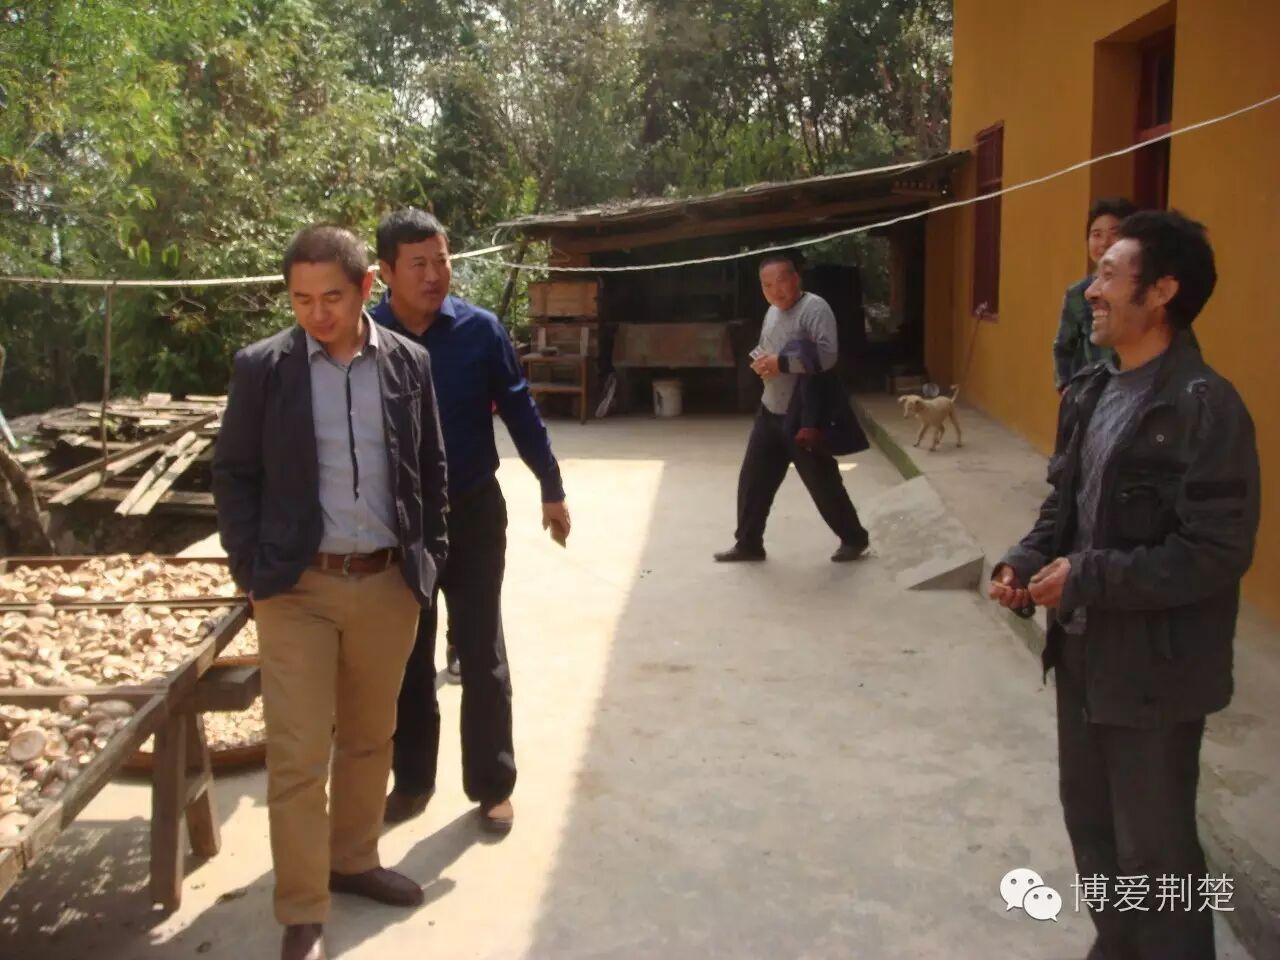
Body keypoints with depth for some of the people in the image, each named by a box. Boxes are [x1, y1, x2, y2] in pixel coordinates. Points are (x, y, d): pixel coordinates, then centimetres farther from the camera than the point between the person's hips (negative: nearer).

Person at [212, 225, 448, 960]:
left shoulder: (409, 362, 1)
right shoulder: (263, 366, -4)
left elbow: (431, 469, 8)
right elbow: (234, 474, 1)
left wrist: (429, 561, 5)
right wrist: (251, 571, -5)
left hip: (389, 583, 3)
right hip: (297, 586, -2)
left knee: (370, 737, 16)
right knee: (298, 754, 1)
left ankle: (354, 861, 36)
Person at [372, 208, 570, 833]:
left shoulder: (480, 330, -9)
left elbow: (519, 411, -2)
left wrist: (552, 489, 0)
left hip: (473, 513, -1)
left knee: (481, 654, 8)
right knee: (406, 657, 13)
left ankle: (493, 786, 21)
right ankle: (412, 779, 30)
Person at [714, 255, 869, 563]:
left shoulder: (814, 308, -16)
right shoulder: (773, 311, 11)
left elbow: (828, 355, -28)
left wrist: (781, 363, -25)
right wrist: (760, 360, 1)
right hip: (770, 412, 8)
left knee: (823, 482, 4)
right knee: (753, 479, 9)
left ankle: (854, 538, 23)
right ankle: (748, 543, 22)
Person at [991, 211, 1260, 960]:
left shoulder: (1206, 406, -20)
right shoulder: (1090, 392, 5)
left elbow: (1217, 553, -24)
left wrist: (1087, 579, -22)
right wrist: (1026, 562, -4)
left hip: (1154, 669, -8)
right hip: (1083, 651, 8)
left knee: (1155, 849, 7)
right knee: (1091, 818, 22)